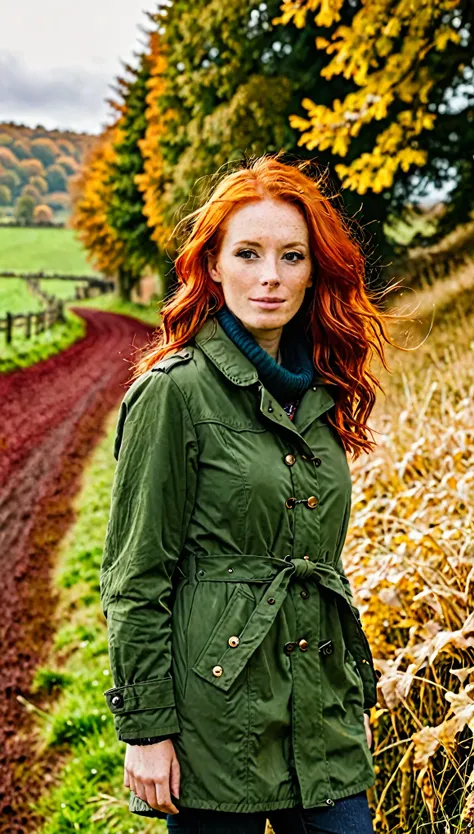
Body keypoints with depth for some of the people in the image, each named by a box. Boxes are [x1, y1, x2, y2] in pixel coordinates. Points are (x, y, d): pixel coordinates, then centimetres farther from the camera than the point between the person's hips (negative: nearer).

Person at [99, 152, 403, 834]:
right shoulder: (174, 391, -12)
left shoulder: (319, 391, 8)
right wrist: (146, 727, -11)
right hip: (219, 720, -6)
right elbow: (134, 579, -11)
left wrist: (359, 694, 17)